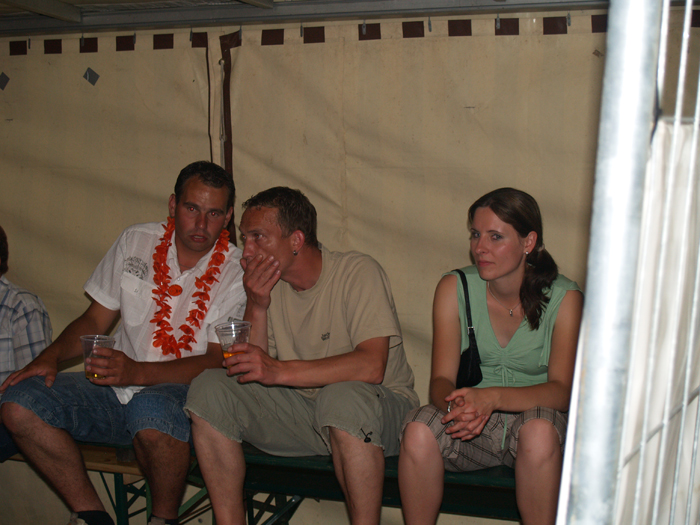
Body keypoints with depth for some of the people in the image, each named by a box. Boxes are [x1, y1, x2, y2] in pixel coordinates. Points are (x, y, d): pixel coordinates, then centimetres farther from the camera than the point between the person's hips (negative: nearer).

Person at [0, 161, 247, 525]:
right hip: (117, 391, 5)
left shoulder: (236, 272, -5)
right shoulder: (135, 242, 8)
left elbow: (217, 361, -12)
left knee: (150, 410, -39)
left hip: (183, 390, -4)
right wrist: (50, 357, -4)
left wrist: (137, 372, -25)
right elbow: (96, 319, 15)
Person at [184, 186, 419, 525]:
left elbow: (371, 366, -27)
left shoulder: (358, 272, -15)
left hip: (377, 410, -5)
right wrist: (257, 307, -16)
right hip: (301, 408, 5)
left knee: (344, 396, -39)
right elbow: (248, 371, -2)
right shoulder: (268, 284, 3)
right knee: (209, 388, -12)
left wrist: (279, 370, -29)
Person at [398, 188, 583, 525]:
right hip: (471, 425, 2)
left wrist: (492, 397, -33)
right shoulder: (454, 288, -4)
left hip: (535, 413, -1)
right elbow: (441, 380, -7)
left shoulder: (563, 298, -9)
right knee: (418, 430, -29)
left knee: (540, 430, -35)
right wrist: (459, 403, -32)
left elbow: (562, 390, -16)